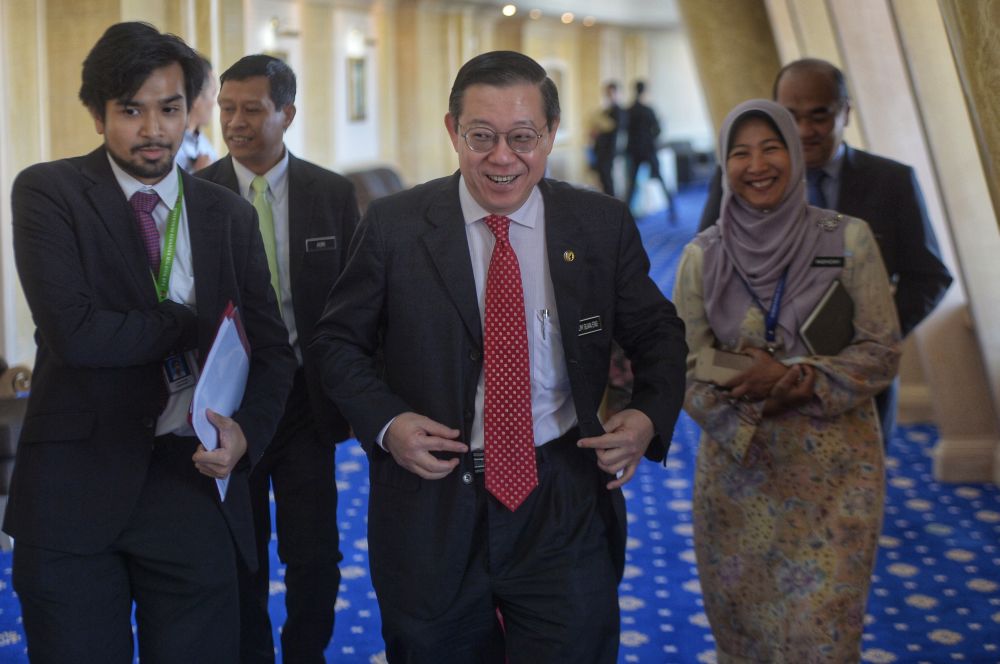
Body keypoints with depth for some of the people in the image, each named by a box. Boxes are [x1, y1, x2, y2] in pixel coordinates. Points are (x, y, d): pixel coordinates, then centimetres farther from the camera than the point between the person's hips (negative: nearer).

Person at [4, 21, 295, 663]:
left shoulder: (231, 217, 9)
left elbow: (273, 350, 8)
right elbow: (75, 332, -16)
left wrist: (246, 430, -12)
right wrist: (202, 324, -8)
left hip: (196, 481, 3)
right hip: (77, 483, -2)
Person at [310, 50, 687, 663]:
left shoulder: (604, 226, 0)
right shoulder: (394, 227, -3)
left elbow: (657, 335, 10)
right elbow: (340, 339, 5)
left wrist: (651, 416, -10)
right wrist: (385, 423, -12)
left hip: (565, 506, 0)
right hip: (432, 508, 0)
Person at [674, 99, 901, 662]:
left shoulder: (847, 240, -5)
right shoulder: (703, 256, -1)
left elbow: (882, 353, -4)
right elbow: (688, 369, 0)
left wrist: (798, 378, -19)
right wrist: (749, 401, -19)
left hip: (833, 470, -1)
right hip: (737, 470, 2)